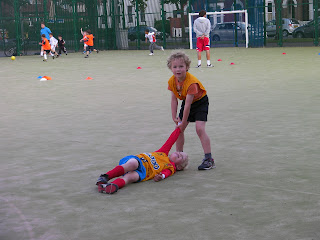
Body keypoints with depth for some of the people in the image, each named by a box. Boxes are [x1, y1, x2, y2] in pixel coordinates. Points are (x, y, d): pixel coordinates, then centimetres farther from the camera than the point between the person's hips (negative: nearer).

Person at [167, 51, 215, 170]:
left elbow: (188, 104, -31)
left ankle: (209, 159, -16)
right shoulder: (172, 81, -13)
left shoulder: (191, 82, -34)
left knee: (200, 128, -19)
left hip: (200, 102, -7)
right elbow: (174, 99, -4)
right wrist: (174, 117, -10)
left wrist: (184, 122, -26)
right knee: (179, 129, 4)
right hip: (187, 102, 7)